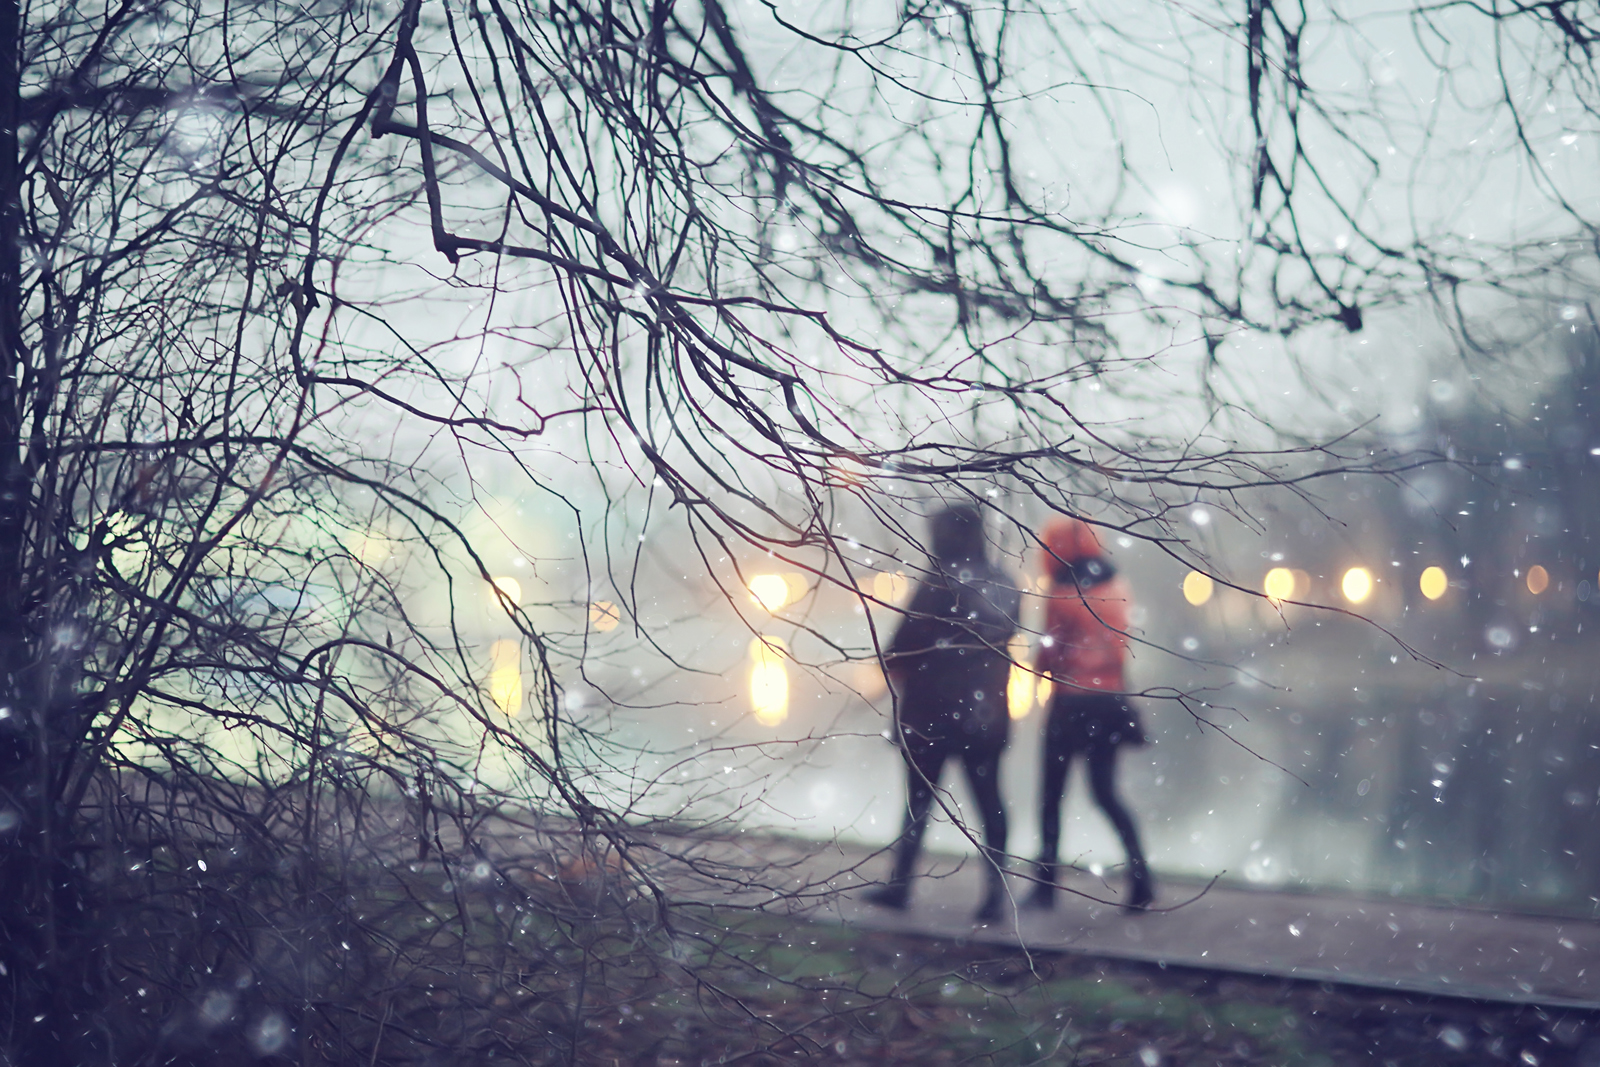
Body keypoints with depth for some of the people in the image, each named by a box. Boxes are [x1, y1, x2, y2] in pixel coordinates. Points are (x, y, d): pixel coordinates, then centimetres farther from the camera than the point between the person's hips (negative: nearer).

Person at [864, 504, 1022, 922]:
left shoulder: (938, 585, -12)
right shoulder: (1003, 586, 5)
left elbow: (902, 648, -11)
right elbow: (1003, 643, 10)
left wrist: (898, 669, 9)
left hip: (933, 710, -4)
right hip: (986, 712, 5)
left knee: (919, 798, 5)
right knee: (988, 800, 6)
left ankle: (899, 884, 12)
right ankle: (995, 891, 3)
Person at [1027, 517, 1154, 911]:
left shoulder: (1063, 594, -12)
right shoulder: (1117, 587, 5)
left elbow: (1049, 654, -8)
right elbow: (1119, 642, 10)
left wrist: (1042, 662, 12)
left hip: (1072, 702, -5)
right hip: (1111, 700, 6)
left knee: (1052, 793, 6)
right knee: (1104, 792, 13)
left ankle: (1046, 885, 7)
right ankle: (1140, 875, -1)